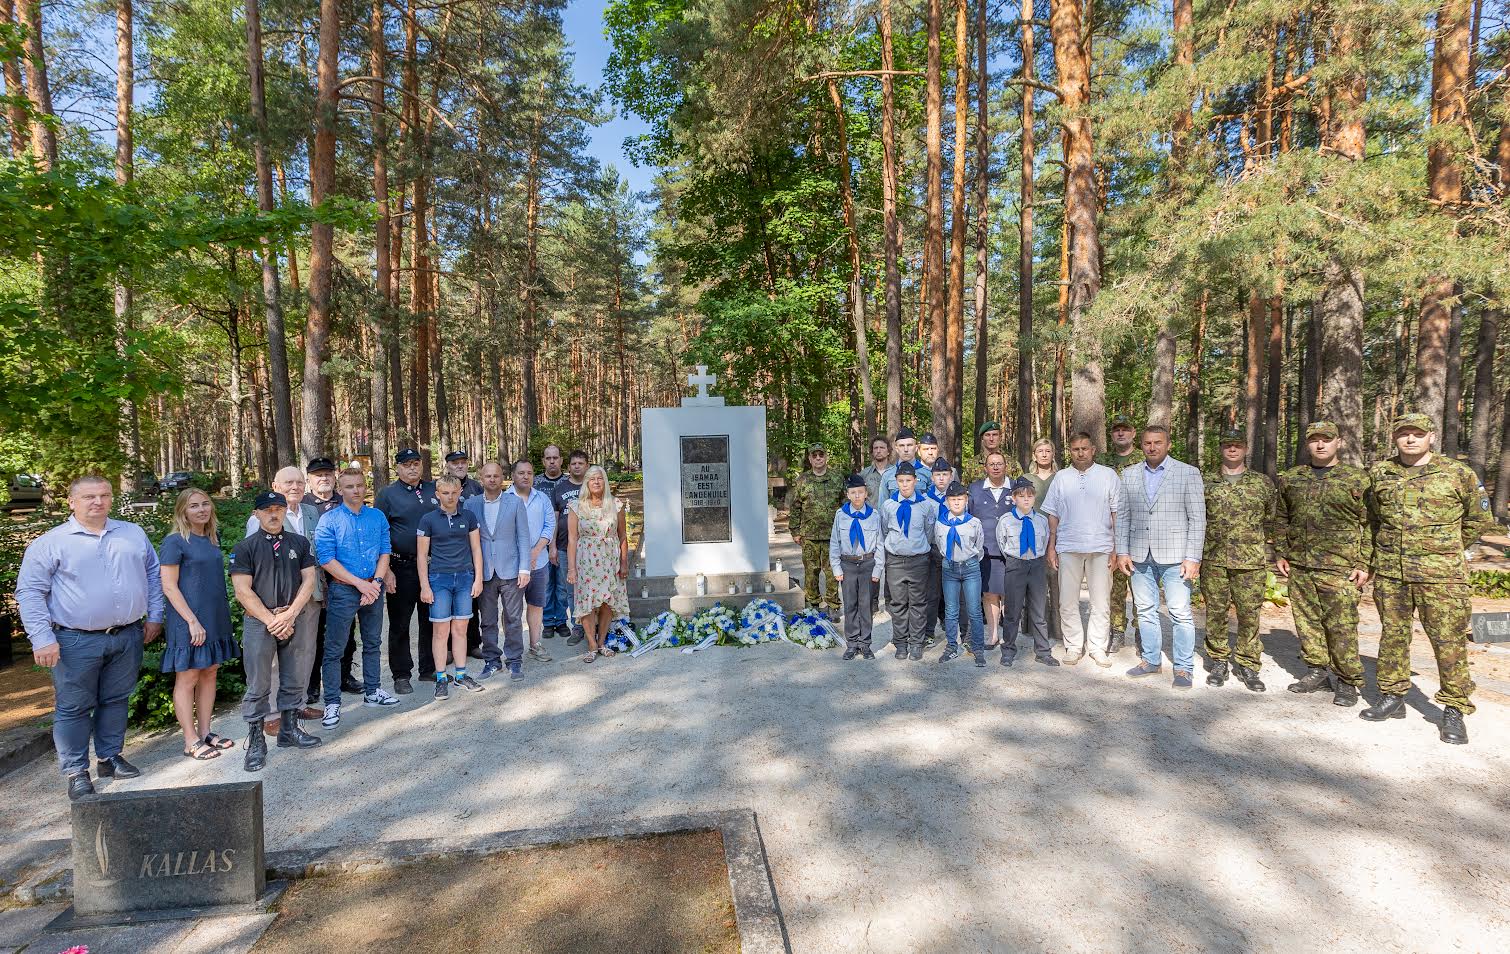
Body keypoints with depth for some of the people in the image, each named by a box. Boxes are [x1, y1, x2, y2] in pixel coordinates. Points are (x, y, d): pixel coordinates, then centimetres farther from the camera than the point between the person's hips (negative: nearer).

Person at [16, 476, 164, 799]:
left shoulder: (134, 534, 8)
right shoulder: (50, 542, -4)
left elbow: (154, 574, 15)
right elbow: (29, 592, -5)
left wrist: (154, 616, 9)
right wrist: (42, 639, -13)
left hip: (127, 638, 3)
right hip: (76, 641, -3)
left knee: (116, 700, 14)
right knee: (73, 708, 5)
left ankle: (110, 757, 29)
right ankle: (76, 772, 17)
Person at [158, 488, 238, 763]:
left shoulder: (213, 538, 9)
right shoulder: (174, 542, -10)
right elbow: (169, 587, -13)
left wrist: (222, 617, 15)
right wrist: (193, 621, -17)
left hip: (215, 618, 7)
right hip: (188, 621, -7)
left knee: (210, 673, 12)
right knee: (187, 678, 3)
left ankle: (205, 732, 22)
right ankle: (191, 741, 11)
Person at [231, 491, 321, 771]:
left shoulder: (300, 543, 9)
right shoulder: (245, 548, 0)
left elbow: (309, 580, 3)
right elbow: (243, 591, -6)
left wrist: (289, 615, -9)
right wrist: (271, 620, -12)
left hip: (297, 619, 3)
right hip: (259, 621, -3)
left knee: (295, 680, 11)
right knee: (258, 685, 1)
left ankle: (289, 729, 25)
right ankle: (255, 740, 12)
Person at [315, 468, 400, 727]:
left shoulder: (378, 517, 4)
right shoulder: (329, 521, -7)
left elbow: (385, 552, 4)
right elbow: (326, 560, -12)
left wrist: (376, 582, -11)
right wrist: (360, 583, -17)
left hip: (373, 588, 4)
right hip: (343, 590, -4)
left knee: (372, 642, 16)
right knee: (334, 649, 1)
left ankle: (372, 691, 30)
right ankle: (332, 703, 11)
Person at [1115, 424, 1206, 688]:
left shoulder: (1189, 473, -1)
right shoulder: (1129, 475, 9)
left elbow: (1197, 519, -4)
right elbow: (1123, 516, 10)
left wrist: (1193, 558, -10)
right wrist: (1122, 551, 3)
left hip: (1174, 557, -3)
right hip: (1140, 557, 4)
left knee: (1180, 614, -2)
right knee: (1145, 611, 11)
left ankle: (1183, 668, 10)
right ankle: (1151, 660, 23)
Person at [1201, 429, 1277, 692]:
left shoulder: (1263, 483, 6)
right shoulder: (1206, 483, 7)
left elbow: (1271, 520, 11)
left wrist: (1266, 552, 6)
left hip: (1251, 561, 0)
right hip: (1213, 559, 1)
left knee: (1249, 613, 3)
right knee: (1215, 612, 6)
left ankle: (1247, 663, 16)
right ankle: (1218, 661, 18)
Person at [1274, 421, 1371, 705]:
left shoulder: (1357, 479, 0)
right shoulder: (1290, 479, 11)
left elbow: (1369, 525, -1)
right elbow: (1282, 519, 20)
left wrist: (1364, 564, -6)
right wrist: (1280, 553, 13)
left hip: (1339, 568, -4)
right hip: (1298, 565, 5)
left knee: (1341, 626, -3)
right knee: (1306, 621, 11)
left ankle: (1348, 682, 10)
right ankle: (1318, 671, 25)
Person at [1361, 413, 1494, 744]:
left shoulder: (1458, 474, -1)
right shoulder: (1379, 474, 6)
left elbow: (1480, 520, 9)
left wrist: (1446, 548, 10)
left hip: (1441, 575, -3)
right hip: (1389, 573, 3)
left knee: (1449, 641, -1)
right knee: (1392, 635, 11)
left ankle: (1454, 711, 10)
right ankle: (1392, 697, 23)